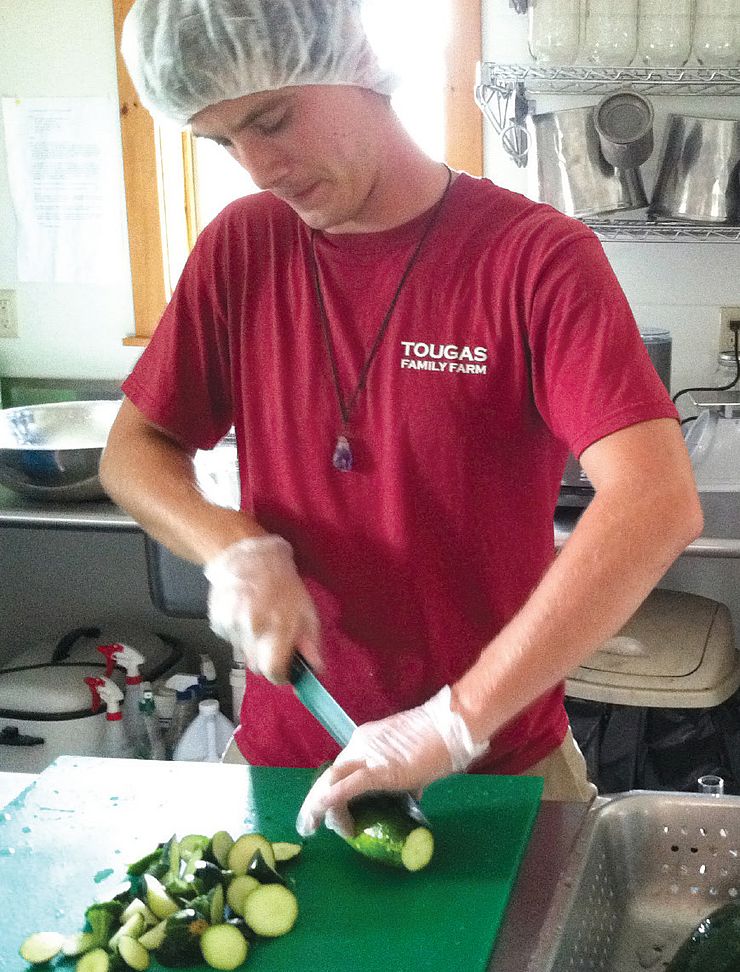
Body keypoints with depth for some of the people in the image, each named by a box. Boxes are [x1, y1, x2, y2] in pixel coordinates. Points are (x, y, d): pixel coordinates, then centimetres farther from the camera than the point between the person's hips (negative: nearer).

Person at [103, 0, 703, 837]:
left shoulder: (538, 256, -17)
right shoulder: (240, 249, -4)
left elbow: (659, 507, -28)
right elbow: (133, 451, 4)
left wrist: (457, 722, -32)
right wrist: (237, 550, -17)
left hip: (500, 765, -3)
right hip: (287, 756, 3)